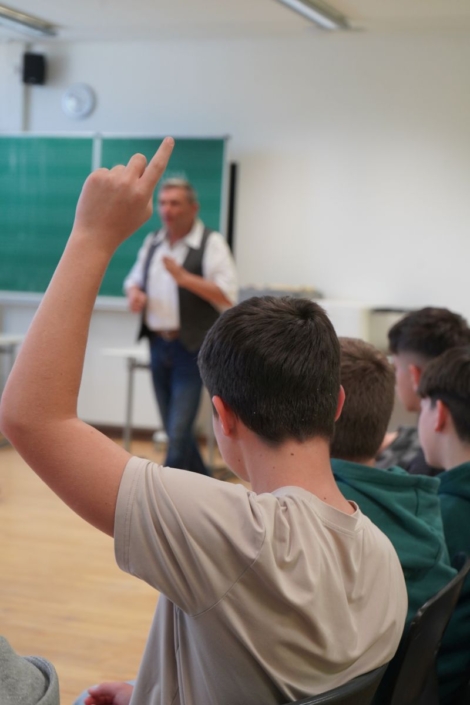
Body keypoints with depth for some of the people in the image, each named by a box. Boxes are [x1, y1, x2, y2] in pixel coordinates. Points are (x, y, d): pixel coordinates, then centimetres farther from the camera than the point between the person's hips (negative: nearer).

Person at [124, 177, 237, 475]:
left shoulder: (211, 244, -9)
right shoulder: (153, 242, 11)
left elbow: (227, 296, -17)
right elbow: (134, 280, 23)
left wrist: (185, 278, -25)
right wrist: (135, 294, 0)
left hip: (190, 349, -7)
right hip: (158, 345, 7)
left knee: (179, 432, -8)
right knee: (175, 430, 13)